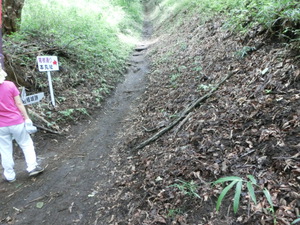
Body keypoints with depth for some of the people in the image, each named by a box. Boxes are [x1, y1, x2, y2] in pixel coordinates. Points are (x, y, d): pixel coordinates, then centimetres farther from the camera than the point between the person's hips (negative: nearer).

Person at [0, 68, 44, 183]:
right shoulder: (10, 85, -12)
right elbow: (19, 104, -8)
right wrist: (26, 118, -1)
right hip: (16, 122, -1)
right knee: (26, 144, 16)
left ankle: (9, 175, 24)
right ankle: (32, 167, 20)